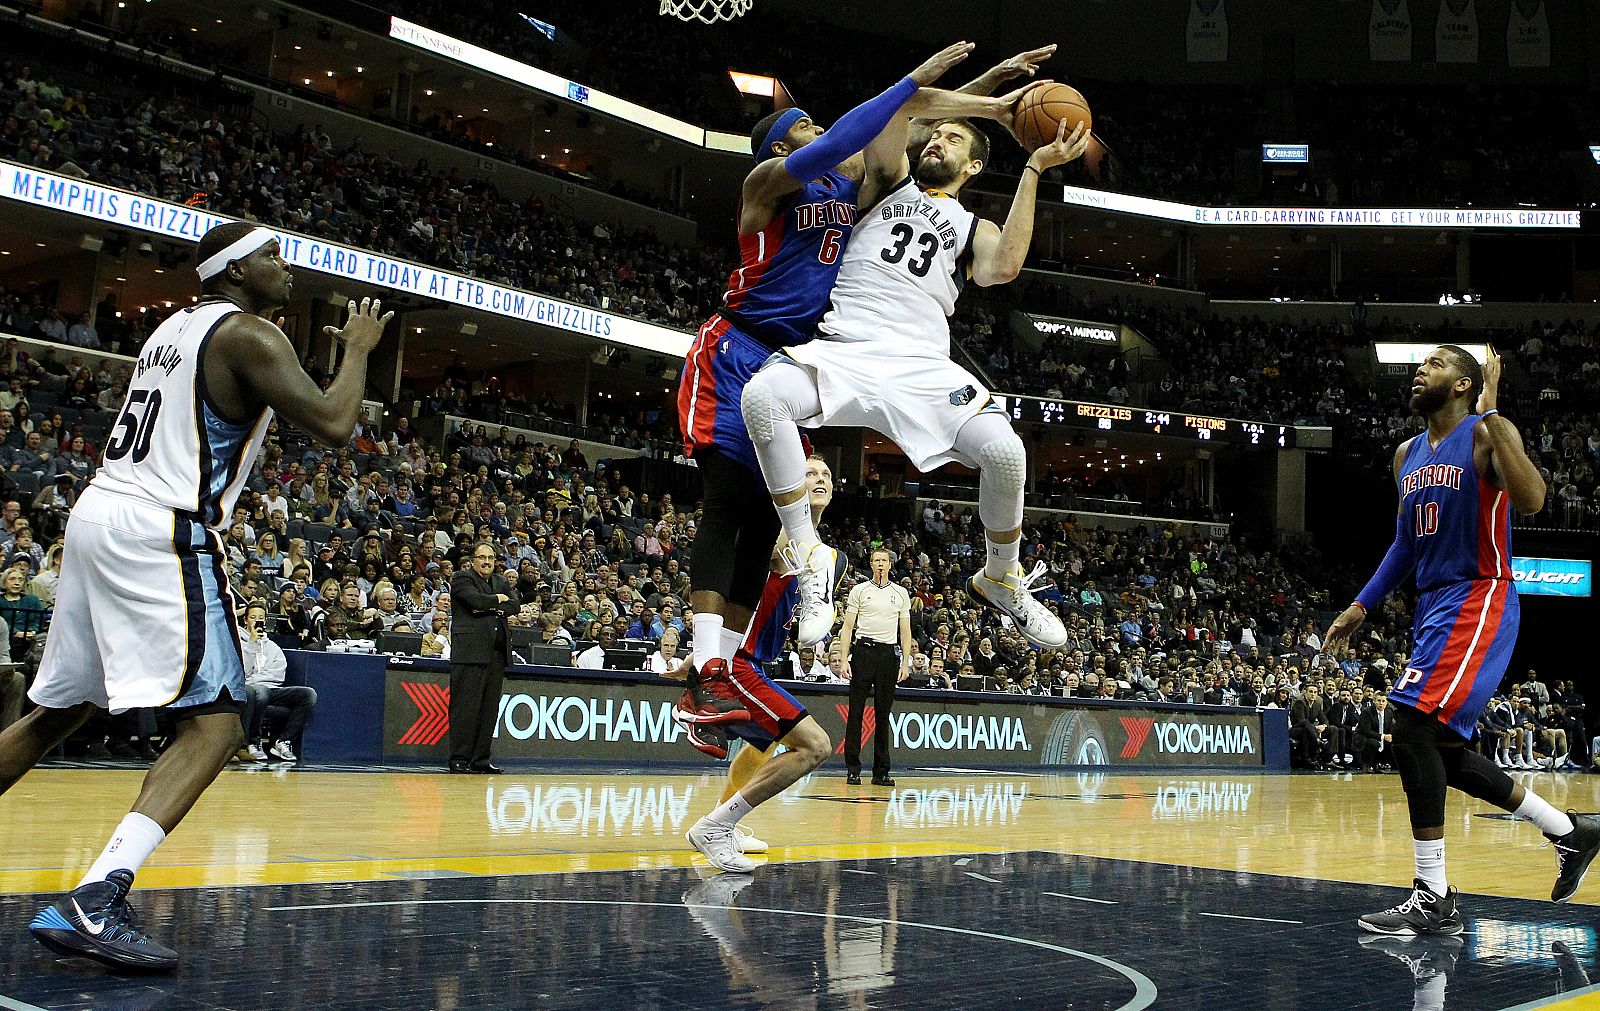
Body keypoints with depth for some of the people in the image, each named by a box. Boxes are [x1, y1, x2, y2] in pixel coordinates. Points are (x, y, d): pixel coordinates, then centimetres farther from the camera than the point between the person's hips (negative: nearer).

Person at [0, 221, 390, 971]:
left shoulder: (177, 327, 20)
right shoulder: (248, 334, -6)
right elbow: (332, 426, -14)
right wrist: (358, 349, 3)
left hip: (97, 514, 9)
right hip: (163, 533, -9)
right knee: (213, 726, -12)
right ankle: (93, 903, -26)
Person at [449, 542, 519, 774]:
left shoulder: (502, 582, 21)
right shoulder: (462, 579, 3)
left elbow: (516, 605, 5)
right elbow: (477, 600, -15)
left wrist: (490, 607, -8)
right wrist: (498, 599, 2)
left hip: (496, 655, 6)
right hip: (470, 652, -6)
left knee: (489, 709, 5)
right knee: (466, 708, -7)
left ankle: (481, 759, 10)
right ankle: (459, 760, -5)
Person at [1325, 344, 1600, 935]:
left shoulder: (1487, 435, -9)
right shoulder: (1407, 456, 15)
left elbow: (1531, 501, -28)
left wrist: (1490, 414, -26)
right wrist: (1362, 606, 17)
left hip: (1477, 602, -9)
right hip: (1434, 606, 9)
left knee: (1412, 729, -20)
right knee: (1441, 751, 12)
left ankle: (1433, 899, -13)